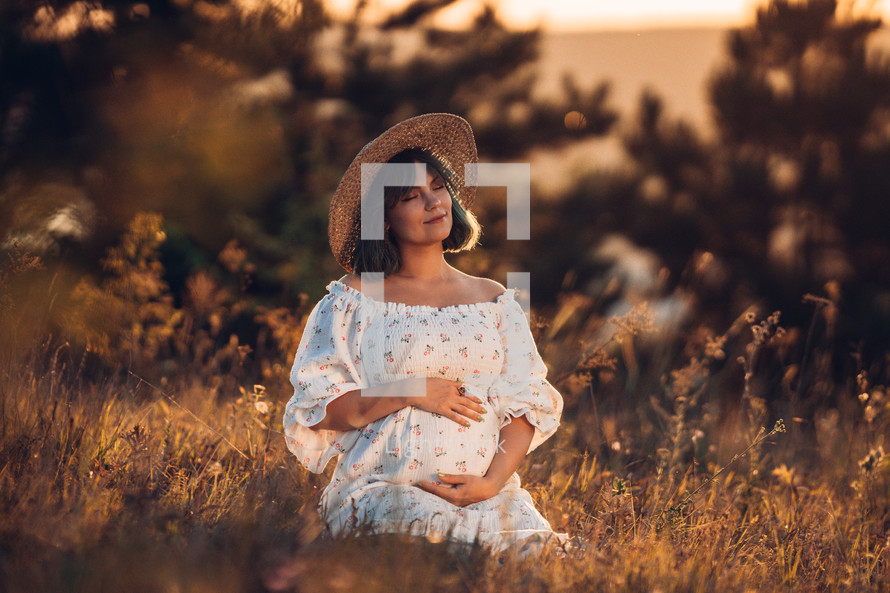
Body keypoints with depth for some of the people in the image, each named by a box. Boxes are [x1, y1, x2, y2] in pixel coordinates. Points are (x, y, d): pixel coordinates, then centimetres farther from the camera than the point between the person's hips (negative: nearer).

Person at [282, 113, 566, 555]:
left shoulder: (493, 299, 18)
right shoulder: (356, 298, 9)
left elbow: (526, 404, 10)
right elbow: (316, 406, 2)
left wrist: (492, 481, -9)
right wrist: (410, 393, -9)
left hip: (489, 492, 2)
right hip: (381, 486, -2)